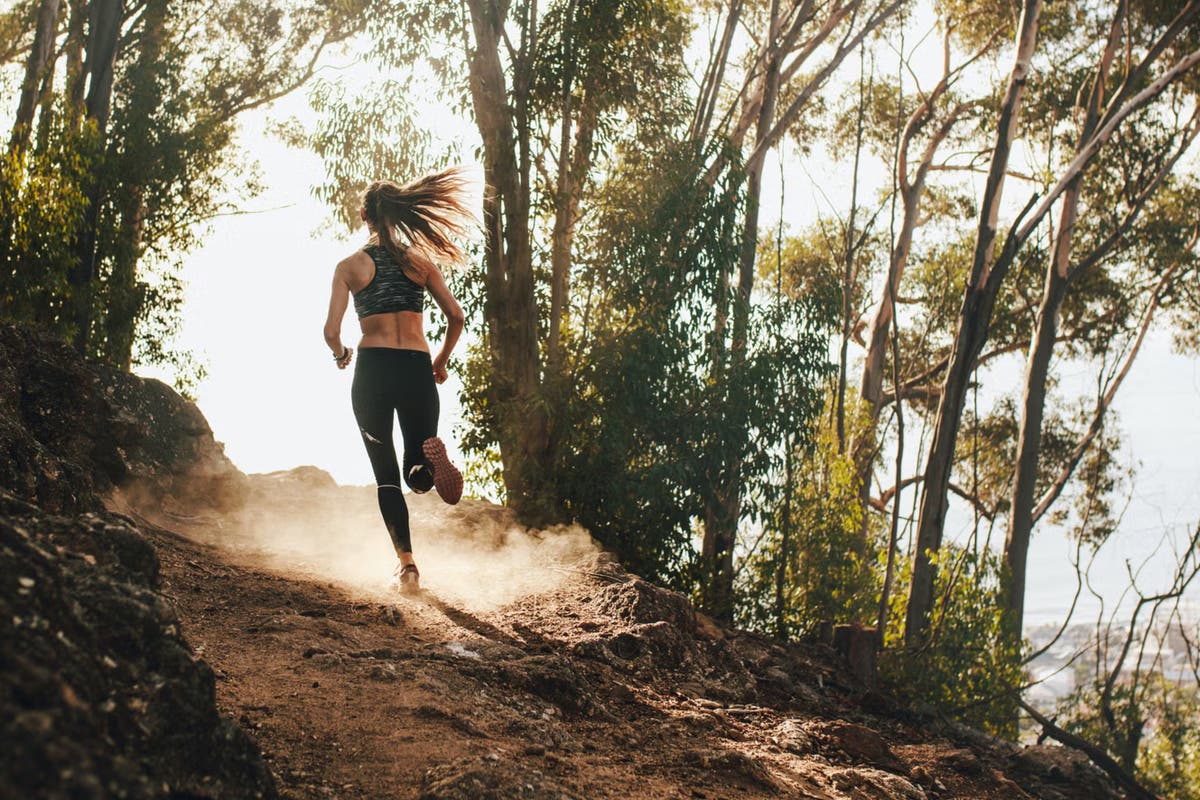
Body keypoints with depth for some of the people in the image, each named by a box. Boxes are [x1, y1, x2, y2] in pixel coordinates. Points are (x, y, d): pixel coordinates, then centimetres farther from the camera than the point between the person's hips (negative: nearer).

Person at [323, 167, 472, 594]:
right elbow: (456, 317, 5)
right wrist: (441, 361, 19)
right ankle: (431, 461, -27)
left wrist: (340, 355, 19)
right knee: (417, 475, 11)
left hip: (372, 368, -1)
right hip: (416, 368, 1)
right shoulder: (420, 260, 9)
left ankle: (406, 562, -1)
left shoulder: (350, 265, 4)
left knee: (385, 474, 10)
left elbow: (331, 331, -3)